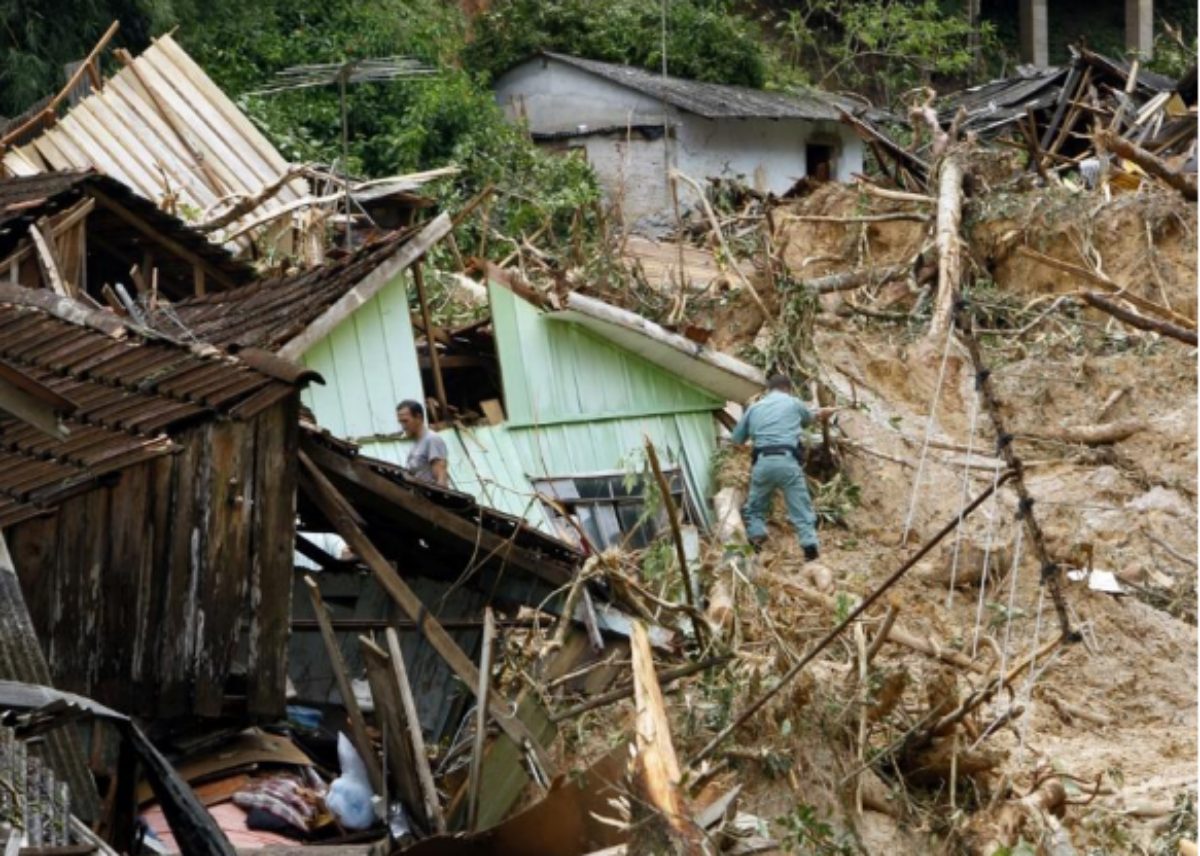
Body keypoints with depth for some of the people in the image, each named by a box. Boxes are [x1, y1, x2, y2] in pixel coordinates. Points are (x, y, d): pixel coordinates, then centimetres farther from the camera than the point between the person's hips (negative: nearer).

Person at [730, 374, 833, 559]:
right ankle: (810, 544, -14)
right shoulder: (794, 403, 16)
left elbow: (737, 438, 25)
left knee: (755, 506, 16)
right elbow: (809, 418, 39)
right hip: (787, 461, -1)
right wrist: (821, 414, 64)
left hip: (763, 461, 1)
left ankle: (756, 535, -6)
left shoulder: (754, 407, 19)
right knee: (800, 507, 1)